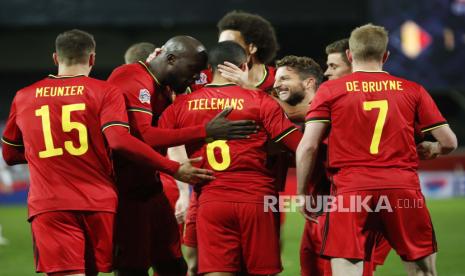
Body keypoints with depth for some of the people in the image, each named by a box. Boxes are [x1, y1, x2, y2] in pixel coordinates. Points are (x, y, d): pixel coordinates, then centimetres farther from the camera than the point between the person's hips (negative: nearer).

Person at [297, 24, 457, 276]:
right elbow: (449, 142, 10)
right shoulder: (412, 91, 10)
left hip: (351, 189, -1)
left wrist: (302, 194, 10)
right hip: (404, 190, 1)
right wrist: (430, 149, 33)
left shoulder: (329, 91, 6)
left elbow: (307, 148, -1)